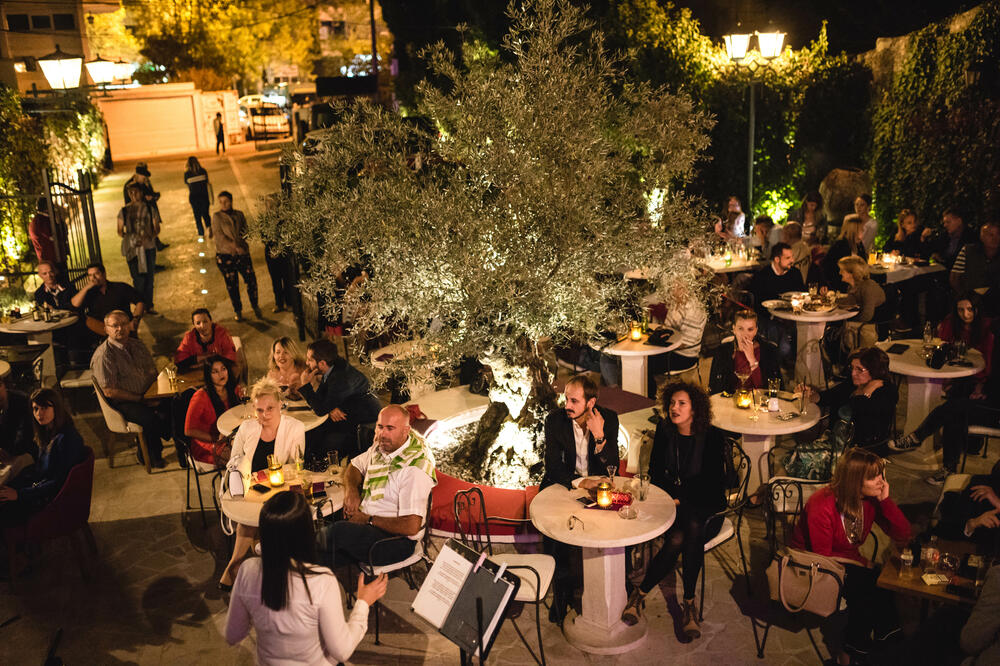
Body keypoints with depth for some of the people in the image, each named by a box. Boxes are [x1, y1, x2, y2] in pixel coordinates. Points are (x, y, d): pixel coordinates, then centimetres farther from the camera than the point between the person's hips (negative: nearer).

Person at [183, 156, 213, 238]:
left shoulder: (187, 174, -9)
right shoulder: (203, 171, -7)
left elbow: (186, 184, 3)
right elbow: (207, 181, 3)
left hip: (193, 197, -1)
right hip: (204, 196, 1)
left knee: (197, 216, 10)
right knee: (205, 214, 17)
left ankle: (201, 235, 10)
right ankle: (209, 227, -9)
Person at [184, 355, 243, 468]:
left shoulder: (234, 389, 5)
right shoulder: (201, 397, -13)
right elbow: (189, 431, -12)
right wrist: (217, 439, -17)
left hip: (231, 438, 6)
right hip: (207, 445, -6)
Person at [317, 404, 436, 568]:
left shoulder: (414, 469, -23)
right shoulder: (382, 445, 3)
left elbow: (411, 527, -27)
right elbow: (354, 467, 22)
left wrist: (369, 520, -17)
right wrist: (351, 490, -1)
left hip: (397, 539, -7)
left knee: (338, 532, -29)